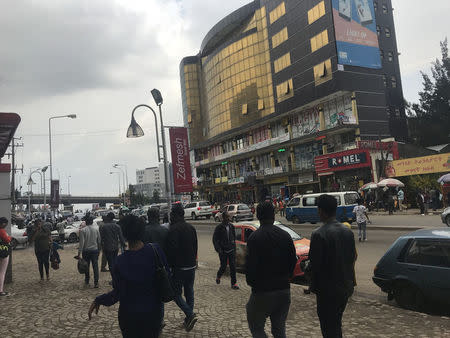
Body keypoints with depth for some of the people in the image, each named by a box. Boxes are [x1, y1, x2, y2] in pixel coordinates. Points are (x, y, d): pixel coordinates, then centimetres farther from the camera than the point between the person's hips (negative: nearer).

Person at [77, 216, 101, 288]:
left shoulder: (82, 230, -10)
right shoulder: (96, 229, -2)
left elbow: (81, 243, -13)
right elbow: (99, 241, 2)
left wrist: (79, 253, -10)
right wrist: (99, 249, 14)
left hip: (86, 250, -1)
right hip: (95, 250, 1)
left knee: (86, 266, 14)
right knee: (95, 266, 3)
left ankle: (87, 281, 27)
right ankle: (96, 282, -1)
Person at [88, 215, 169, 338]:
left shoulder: (120, 262, -20)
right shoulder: (155, 250, -17)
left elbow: (117, 293, -14)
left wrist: (98, 300, 1)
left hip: (130, 315, -1)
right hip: (154, 311, 2)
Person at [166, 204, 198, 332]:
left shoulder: (173, 229, -16)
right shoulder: (191, 228, 8)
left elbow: (172, 249, -20)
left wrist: (169, 265, -8)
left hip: (179, 267, -7)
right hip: (191, 266, 7)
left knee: (176, 293, 3)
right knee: (189, 292, 15)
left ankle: (190, 314, -11)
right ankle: (189, 317, 21)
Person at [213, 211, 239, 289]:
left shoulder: (231, 226, 5)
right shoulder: (219, 227, -8)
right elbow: (214, 239, -6)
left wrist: (234, 245, 10)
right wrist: (218, 249, -13)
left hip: (231, 250, 3)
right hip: (223, 251, -3)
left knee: (233, 266, -2)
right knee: (223, 266, 5)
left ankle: (233, 283, 5)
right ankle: (218, 276, 36)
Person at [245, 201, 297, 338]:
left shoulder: (254, 238, -14)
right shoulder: (286, 236, 1)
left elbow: (250, 265, -14)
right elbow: (293, 261, 5)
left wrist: (251, 282, 4)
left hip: (262, 291, -5)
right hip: (284, 290, 5)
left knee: (256, 327, 11)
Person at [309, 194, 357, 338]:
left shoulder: (319, 234, -21)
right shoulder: (348, 231, 1)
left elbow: (315, 264, -18)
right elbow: (353, 258, 8)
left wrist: (314, 286, -5)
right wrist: (350, 280, 18)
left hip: (327, 290, -7)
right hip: (345, 287, 7)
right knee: (337, 323, 24)